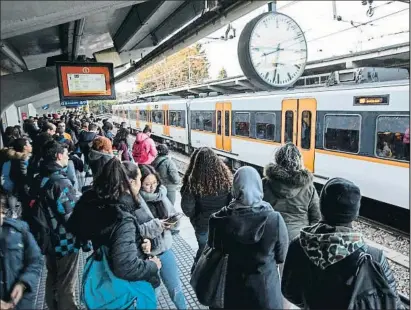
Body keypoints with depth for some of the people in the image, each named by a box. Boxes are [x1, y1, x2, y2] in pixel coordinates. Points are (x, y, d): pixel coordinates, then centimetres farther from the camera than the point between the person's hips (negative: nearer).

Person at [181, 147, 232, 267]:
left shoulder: (194, 181, -20)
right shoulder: (226, 178, -15)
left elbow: (187, 207, -15)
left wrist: (195, 218, 4)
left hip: (203, 225, -1)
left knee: (204, 250, 24)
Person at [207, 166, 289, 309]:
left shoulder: (222, 218, -21)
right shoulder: (274, 219, -25)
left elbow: (215, 246, -1)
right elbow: (281, 256, -10)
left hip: (234, 285, 1)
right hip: (266, 285, -1)